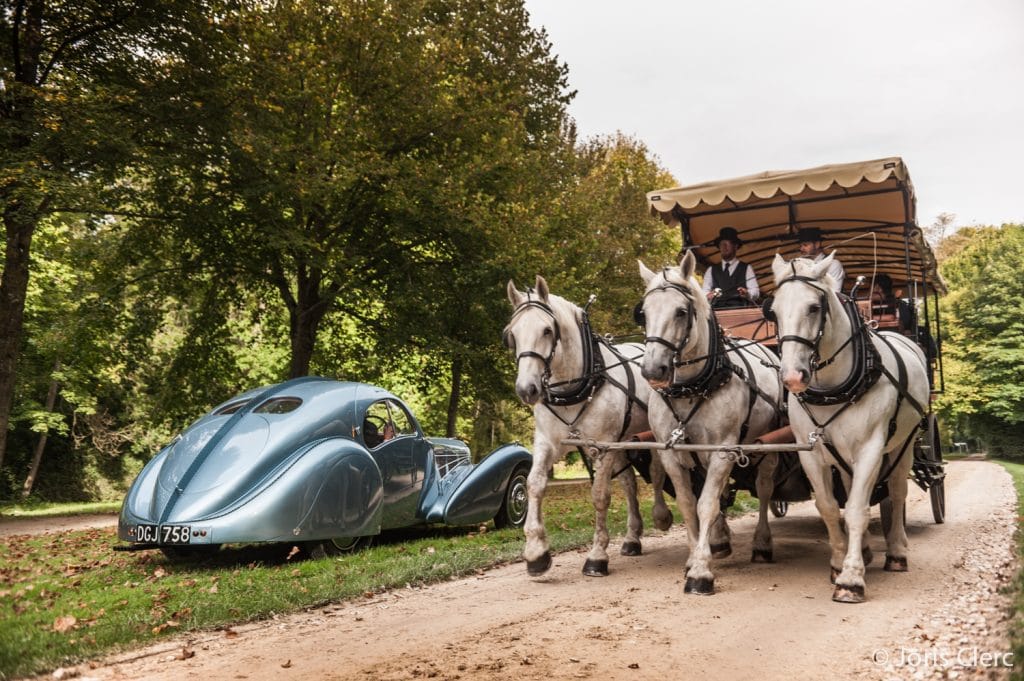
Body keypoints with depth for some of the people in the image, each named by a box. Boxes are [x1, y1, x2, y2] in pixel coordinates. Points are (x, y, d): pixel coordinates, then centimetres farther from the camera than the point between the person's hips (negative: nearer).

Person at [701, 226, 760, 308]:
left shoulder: (746, 268, 16)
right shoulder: (711, 270, 22)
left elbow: (755, 292, 6)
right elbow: (704, 292, 13)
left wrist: (747, 294, -17)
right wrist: (707, 296, -11)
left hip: (739, 308, -1)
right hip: (716, 309, 1)